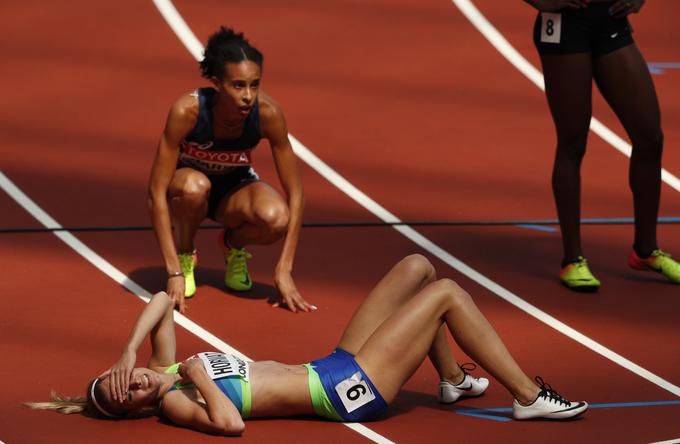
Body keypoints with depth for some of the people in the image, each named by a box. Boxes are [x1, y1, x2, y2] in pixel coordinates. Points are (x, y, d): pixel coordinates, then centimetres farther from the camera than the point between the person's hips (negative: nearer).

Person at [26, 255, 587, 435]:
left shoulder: (166, 370, 5)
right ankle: (530, 397, -2)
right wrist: (199, 379, -30)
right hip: (349, 392, -10)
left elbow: (163, 301, 9)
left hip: (337, 368, 10)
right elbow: (230, 422, -41)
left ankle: (453, 379, 27)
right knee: (447, 292, -11)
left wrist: (128, 352, -4)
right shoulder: (174, 403, -21)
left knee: (417, 266, 14)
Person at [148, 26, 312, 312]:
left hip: (234, 187, 2)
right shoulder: (187, 111, -34)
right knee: (195, 186, -39)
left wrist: (284, 270, -26)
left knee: (276, 218, -33)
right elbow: (157, 192, -32)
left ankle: (234, 244, 3)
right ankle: (185, 256, -8)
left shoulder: (267, 113, -28)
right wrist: (174, 273, -36)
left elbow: (295, 193, -20)